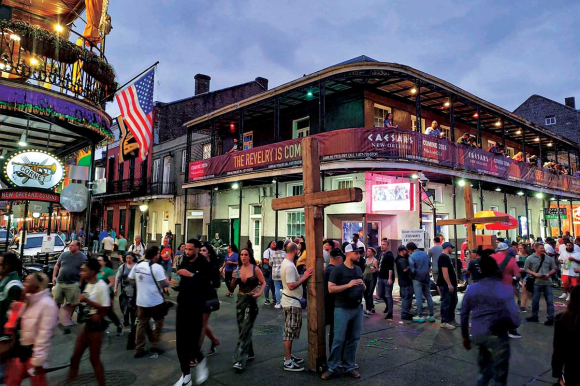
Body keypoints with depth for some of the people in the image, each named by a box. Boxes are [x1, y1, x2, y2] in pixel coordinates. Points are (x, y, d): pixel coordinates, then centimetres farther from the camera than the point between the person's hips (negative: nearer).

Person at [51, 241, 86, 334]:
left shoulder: (83, 257, -4)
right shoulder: (64, 254, 6)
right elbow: (57, 265, 15)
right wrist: (54, 277, 5)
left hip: (73, 284, -3)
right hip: (59, 282, 3)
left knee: (70, 304, 3)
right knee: (56, 302, 12)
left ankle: (68, 323, 14)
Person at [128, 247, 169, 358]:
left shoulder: (137, 266, 3)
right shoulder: (157, 267, -18)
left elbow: (131, 280, 13)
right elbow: (164, 284, -19)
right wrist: (168, 282, 2)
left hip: (141, 301, 6)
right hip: (155, 301, -6)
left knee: (141, 324, 13)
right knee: (159, 322, 14)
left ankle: (139, 350, 16)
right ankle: (154, 345, 15)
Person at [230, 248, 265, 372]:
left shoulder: (255, 269, -9)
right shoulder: (237, 269, 3)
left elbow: (263, 283, 2)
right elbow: (232, 288, 6)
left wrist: (260, 292, -16)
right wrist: (234, 278, -13)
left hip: (251, 301, -5)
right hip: (240, 300, 5)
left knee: (245, 331, -10)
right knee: (242, 329, 14)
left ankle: (240, 361, -11)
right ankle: (249, 353, 33)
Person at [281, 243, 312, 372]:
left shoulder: (286, 263, 9)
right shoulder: (290, 266, -23)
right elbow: (291, 286, -28)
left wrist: (302, 276, 8)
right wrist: (304, 277, -23)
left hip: (290, 301, 11)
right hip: (292, 302, -10)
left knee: (290, 331, 19)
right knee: (290, 331, -3)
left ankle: (288, 355, 30)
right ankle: (288, 362, 5)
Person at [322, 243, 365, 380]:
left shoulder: (358, 269, 11)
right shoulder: (338, 269, -10)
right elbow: (331, 288, -15)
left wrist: (362, 285, -2)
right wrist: (348, 285, -23)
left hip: (357, 308, 6)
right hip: (342, 309, -6)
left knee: (354, 339, 11)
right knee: (339, 339, -1)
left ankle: (349, 367, 23)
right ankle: (333, 368, 12)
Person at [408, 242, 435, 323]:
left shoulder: (411, 257, -13)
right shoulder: (425, 254, 6)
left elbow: (412, 270, -15)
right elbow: (429, 266, 12)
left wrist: (411, 276, 3)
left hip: (417, 279, -6)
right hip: (426, 278, 6)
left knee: (419, 297, 0)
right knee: (428, 296, 11)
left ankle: (420, 316, 4)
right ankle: (431, 315, 15)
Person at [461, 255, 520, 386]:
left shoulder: (471, 288, 2)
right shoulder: (505, 289, -11)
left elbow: (464, 314, 7)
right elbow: (514, 319, -17)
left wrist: (465, 336, 18)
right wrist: (510, 325, 7)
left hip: (476, 334, 4)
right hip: (496, 335, -4)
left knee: (484, 371, 28)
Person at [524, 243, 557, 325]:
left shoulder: (549, 258, 5)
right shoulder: (530, 258, -2)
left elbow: (554, 268, 11)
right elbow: (526, 269, -1)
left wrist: (549, 274, -7)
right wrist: (534, 274, -14)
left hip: (547, 282, 1)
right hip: (536, 282, -1)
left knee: (549, 301, 2)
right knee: (535, 301, 8)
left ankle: (551, 318, 9)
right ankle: (534, 316, 22)